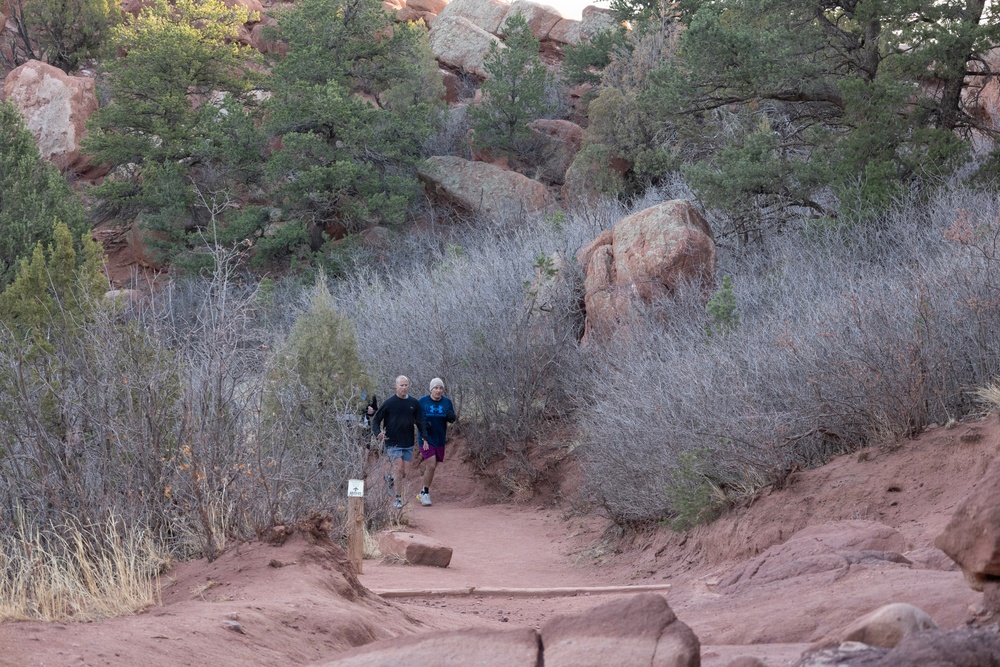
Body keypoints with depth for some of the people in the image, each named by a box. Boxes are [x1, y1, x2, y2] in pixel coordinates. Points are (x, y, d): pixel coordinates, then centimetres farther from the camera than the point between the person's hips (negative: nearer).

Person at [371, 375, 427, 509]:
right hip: (392, 443, -4)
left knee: (404, 473, 5)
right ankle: (398, 498, -8)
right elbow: (376, 420, 3)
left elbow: (420, 422, 12)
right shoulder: (388, 403, -3)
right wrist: (378, 433, -15)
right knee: (398, 468, -15)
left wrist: (424, 437, -1)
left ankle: (390, 478, 36)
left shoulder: (414, 403, 6)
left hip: (408, 444, 4)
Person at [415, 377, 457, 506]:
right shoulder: (422, 402, -4)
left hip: (440, 439, 4)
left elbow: (452, 420, 6)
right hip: (426, 438, -4)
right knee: (431, 465, -14)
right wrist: (423, 424, -16)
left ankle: (424, 492, 25)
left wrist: (451, 417, -18)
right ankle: (425, 493, -1)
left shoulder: (447, 402, 3)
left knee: (431, 466, 10)